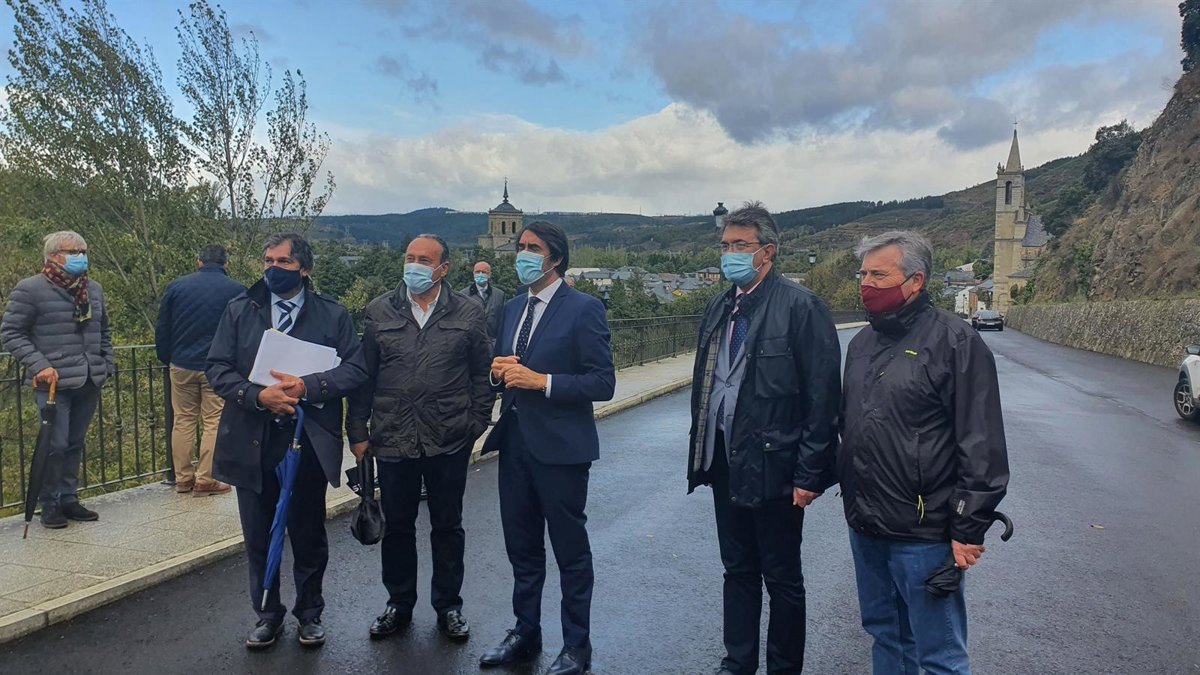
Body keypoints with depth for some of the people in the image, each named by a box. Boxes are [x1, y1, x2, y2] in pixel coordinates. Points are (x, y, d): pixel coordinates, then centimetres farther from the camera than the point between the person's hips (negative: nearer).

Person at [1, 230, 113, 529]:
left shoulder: (94, 289, 12)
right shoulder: (30, 289, -5)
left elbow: (104, 331, 23)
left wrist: (107, 363, 13)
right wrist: (38, 364, -15)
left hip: (89, 382, 6)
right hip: (54, 383, -5)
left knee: (75, 444, 12)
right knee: (56, 445, -6)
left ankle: (69, 498, 23)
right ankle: (49, 504, 10)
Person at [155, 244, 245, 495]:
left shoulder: (176, 287, 4)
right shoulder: (236, 291, -3)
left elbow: (162, 330, 8)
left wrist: (166, 359, 20)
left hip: (182, 365, 3)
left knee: (184, 421, 12)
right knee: (213, 423, 2)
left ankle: (183, 478, 17)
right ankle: (205, 480, 3)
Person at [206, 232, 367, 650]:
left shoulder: (332, 314, 0)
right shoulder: (239, 310, 5)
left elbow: (356, 369, -7)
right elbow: (217, 368, 0)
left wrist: (308, 387, -21)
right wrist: (258, 395, -18)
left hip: (310, 442, -1)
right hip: (252, 442, 2)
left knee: (309, 534, 11)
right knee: (258, 536, 13)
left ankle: (309, 613, 31)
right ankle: (268, 614, 32)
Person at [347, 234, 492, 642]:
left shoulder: (468, 313, 0)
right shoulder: (380, 311, 3)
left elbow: (482, 374, 3)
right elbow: (364, 375, 4)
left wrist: (476, 424, -3)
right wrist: (358, 431, 2)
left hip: (449, 440, -1)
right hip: (393, 439, 1)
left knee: (447, 526, 12)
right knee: (396, 526, 13)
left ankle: (448, 606, 28)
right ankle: (399, 604, 31)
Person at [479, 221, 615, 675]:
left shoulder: (583, 309, -11)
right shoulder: (513, 308, 11)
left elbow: (602, 382, -15)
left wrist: (541, 380, -21)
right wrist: (498, 371, -4)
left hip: (559, 447, -7)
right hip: (514, 442, 7)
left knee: (570, 551, 7)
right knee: (522, 547, 18)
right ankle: (525, 633, 36)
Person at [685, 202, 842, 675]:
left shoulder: (799, 306, -12)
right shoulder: (720, 308, 10)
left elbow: (823, 398, -14)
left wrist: (809, 474, -16)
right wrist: (702, 451, 10)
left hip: (773, 465, -6)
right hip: (725, 460, 7)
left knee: (782, 578, 9)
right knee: (738, 570, 19)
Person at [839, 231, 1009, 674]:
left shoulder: (955, 341, -12)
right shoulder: (862, 343, 11)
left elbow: (983, 447, -14)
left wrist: (968, 530, -14)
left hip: (923, 534, -7)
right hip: (864, 527, 7)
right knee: (885, 634, 21)